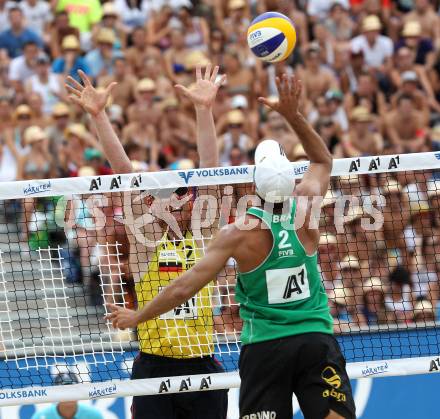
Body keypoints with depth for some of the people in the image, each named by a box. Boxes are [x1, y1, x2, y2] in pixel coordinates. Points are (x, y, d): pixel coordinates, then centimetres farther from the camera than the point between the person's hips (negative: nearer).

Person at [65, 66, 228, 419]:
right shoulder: (146, 239, 5)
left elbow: (208, 171, 0)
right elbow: (124, 172, -3)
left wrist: (204, 109, -9)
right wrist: (98, 114, -10)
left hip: (203, 366, 2)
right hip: (154, 368, -2)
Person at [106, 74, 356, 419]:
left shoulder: (239, 232, -9)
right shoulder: (306, 208, -4)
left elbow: (183, 288, -8)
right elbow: (323, 160, 19)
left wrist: (136, 317, 5)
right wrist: (293, 114, 15)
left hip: (264, 346, -2)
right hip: (316, 338, 2)